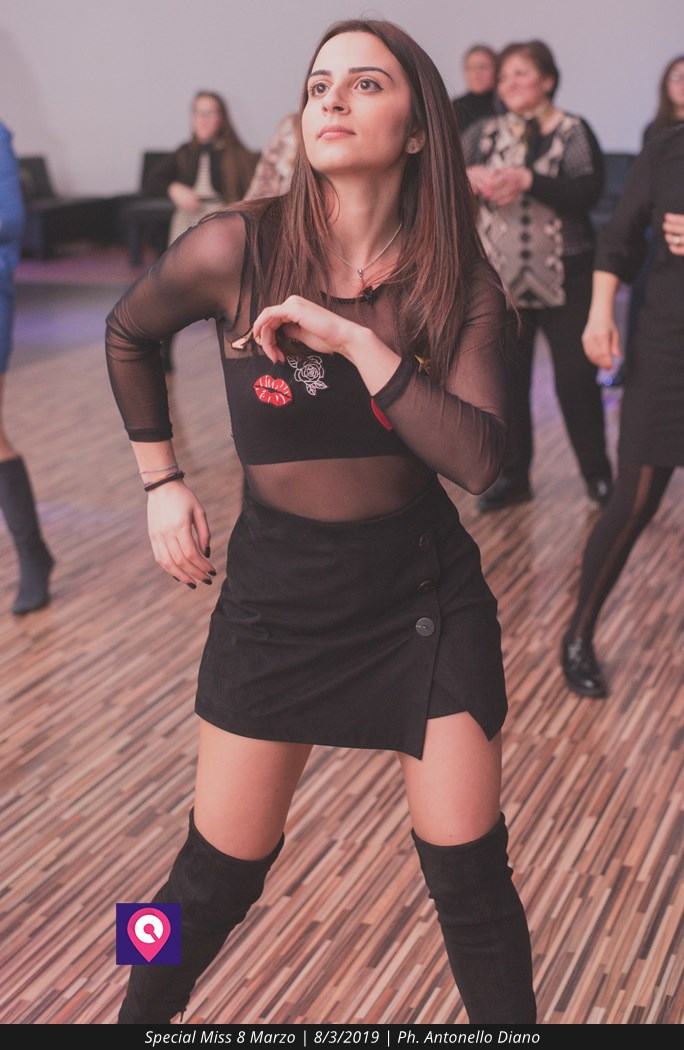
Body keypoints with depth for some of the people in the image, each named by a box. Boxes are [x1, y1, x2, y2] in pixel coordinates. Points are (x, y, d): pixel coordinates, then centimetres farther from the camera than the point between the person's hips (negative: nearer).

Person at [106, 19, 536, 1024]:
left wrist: (354, 339, -26)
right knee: (219, 876, 9)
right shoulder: (238, 247, -12)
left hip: (427, 593, 1)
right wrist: (162, 481, 5)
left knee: (470, 875, 4)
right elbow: (128, 334, 8)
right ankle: (140, 1013, 39)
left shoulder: (463, 283, -8)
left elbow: (476, 459, -20)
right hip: (276, 591, 0)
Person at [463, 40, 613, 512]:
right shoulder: (484, 133, 6)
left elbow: (588, 193, -18)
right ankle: (512, 476, 21)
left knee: (576, 379, 3)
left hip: (565, 278, -3)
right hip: (501, 278, 3)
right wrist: (469, 176, -22)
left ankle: (598, 474, 19)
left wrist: (527, 179, -26)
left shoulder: (574, 132, -4)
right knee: (505, 379, 8)